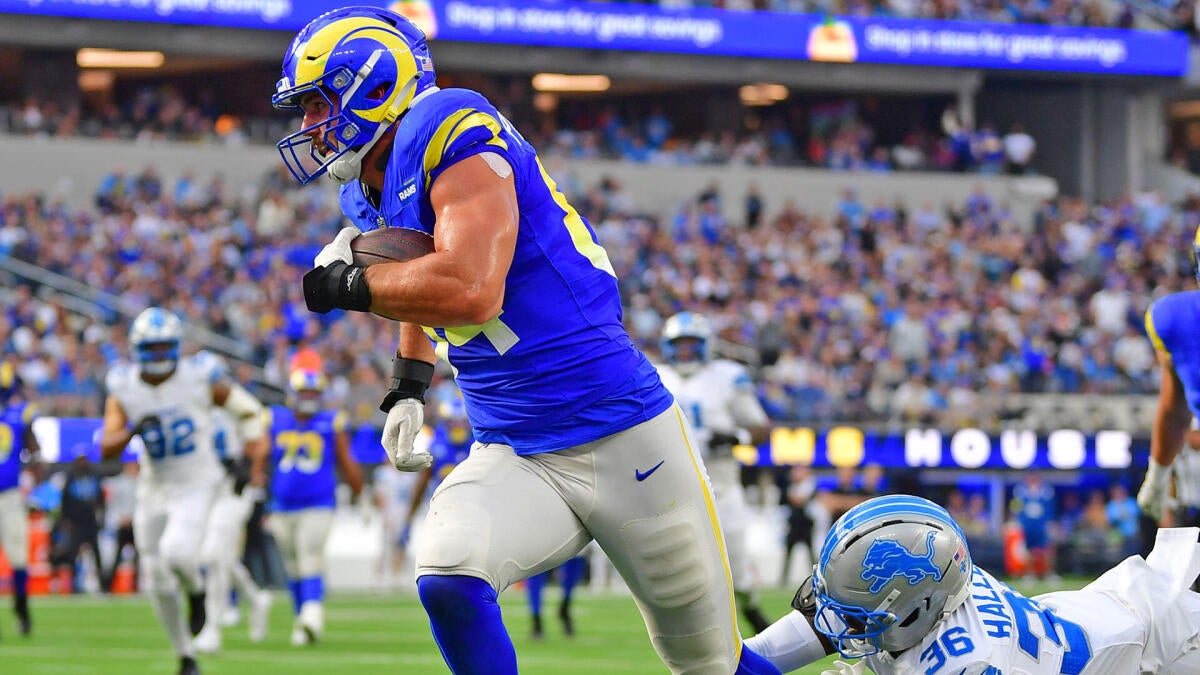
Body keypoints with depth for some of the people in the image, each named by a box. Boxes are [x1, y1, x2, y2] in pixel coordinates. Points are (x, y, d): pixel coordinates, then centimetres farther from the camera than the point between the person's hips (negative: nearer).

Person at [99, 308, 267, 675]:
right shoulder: (124, 388, -6)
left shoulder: (199, 377, -13)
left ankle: (196, 591, 6)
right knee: (158, 583, 5)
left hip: (196, 484, -4)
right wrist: (133, 429, -31)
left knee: (176, 552, -29)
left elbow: (249, 410, 0)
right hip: (154, 489, 4)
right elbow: (107, 449, -12)